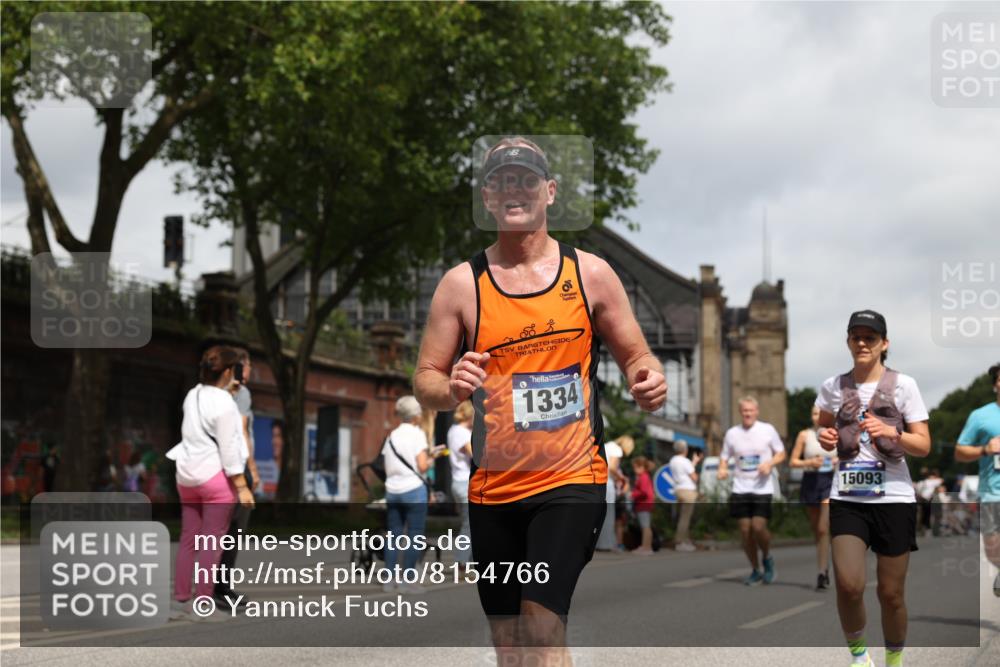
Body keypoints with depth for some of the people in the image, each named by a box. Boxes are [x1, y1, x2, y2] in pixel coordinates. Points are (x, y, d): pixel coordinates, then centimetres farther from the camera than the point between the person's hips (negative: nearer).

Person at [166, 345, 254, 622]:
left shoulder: (192, 396, 7)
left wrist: (227, 390, 30)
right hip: (215, 475, -7)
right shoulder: (224, 403, -14)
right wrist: (241, 485, -14)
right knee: (212, 542, -2)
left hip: (187, 474, 7)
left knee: (188, 539, 11)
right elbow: (228, 447, -16)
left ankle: (180, 601, 14)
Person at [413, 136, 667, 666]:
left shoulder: (591, 273, 2)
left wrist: (648, 381, -15)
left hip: (571, 479, -2)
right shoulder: (461, 284, 2)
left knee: (542, 623, -17)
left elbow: (636, 356, 10)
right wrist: (452, 390, -20)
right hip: (492, 487, 3)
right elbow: (425, 379, 4)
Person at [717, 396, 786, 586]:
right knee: (745, 530, 0)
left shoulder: (768, 430, 1)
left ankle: (767, 558, 15)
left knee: (758, 527, -15)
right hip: (740, 489, 3)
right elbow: (724, 457, 14)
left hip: (763, 488, -2)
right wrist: (722, 469, -8)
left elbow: (781, 453, 8)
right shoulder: (732, 433, 6)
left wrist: (769, 463, -12)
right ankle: (755, 571, 14)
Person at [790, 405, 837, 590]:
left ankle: (821, 574, -16)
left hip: (830, 481, -2)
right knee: (816, 530, 9)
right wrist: (809, 462, -14)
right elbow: (793, 461, 2)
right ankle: (825, 570, 26)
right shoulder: (804, 435, 2)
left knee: (823, 529, -15)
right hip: (810, 482, 2)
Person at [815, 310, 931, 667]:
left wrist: (892, 434, -22)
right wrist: (824, 437, -1)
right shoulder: (832, 387, 5)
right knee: (849, 585, -16)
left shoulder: (903, 385, -2)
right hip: (847, 500, 1)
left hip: (894, 499, -1)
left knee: (891, 593, 4)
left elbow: (924, 445, -3)